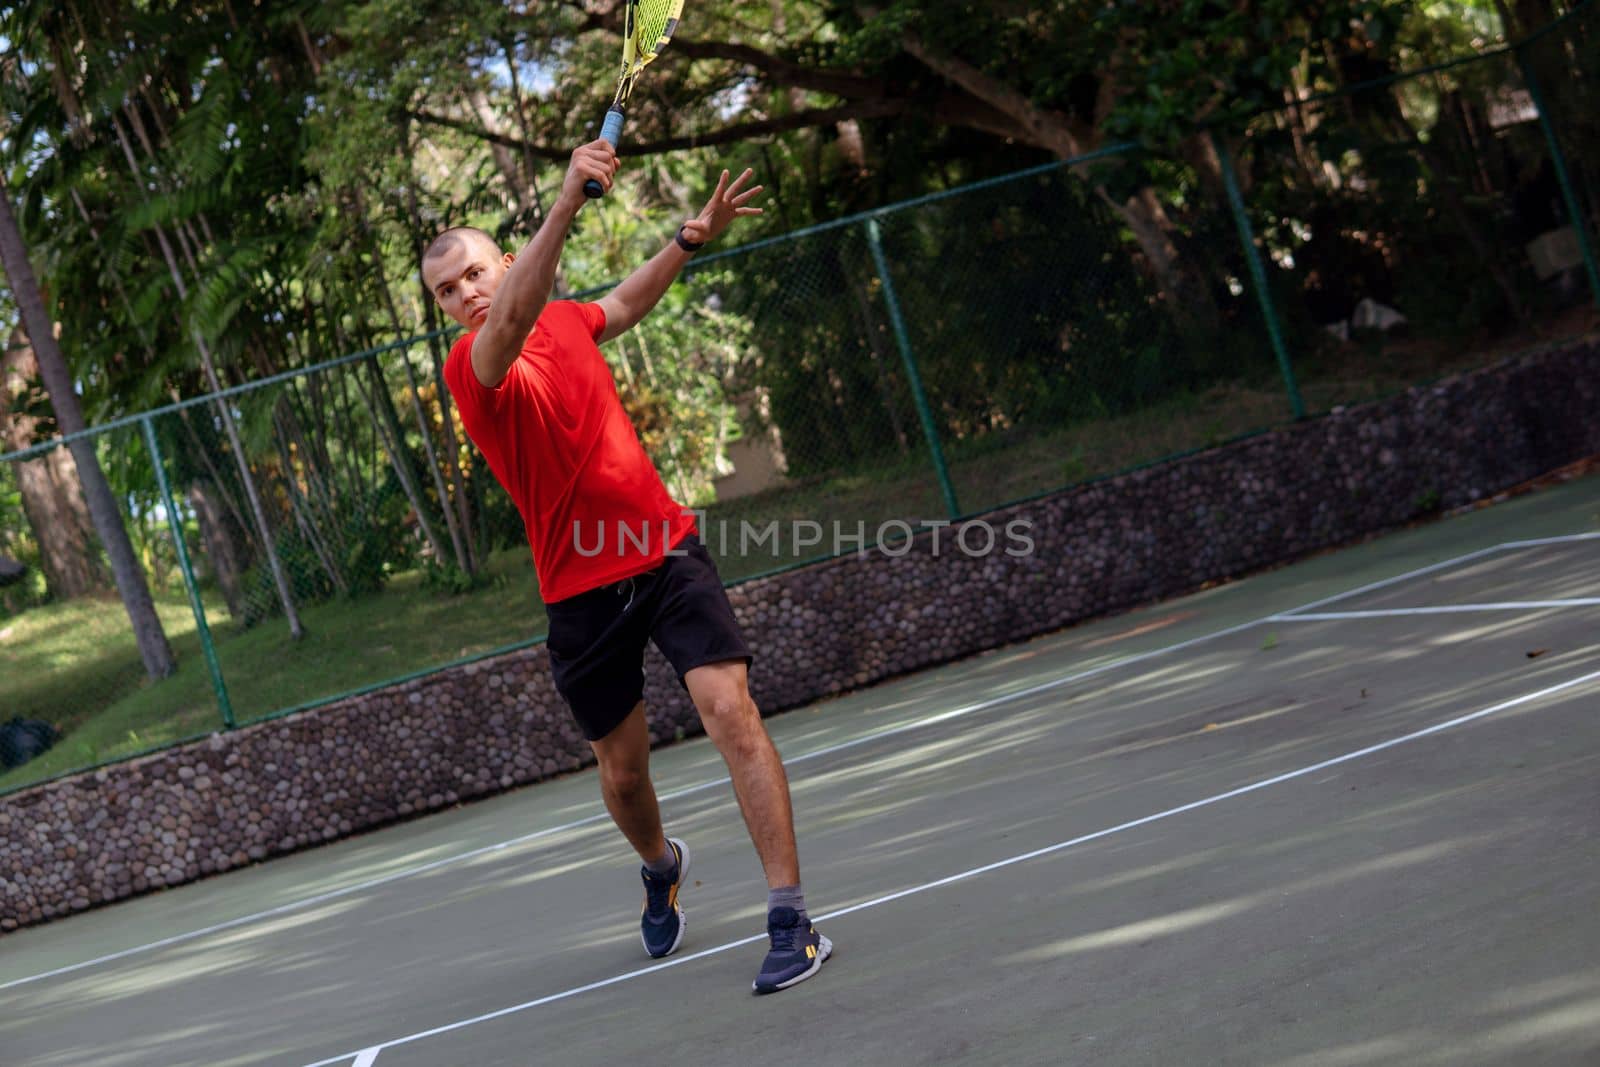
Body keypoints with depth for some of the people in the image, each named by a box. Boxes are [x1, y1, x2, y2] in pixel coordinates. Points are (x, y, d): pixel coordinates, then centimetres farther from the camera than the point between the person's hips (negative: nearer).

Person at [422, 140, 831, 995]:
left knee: (730, 710, -17)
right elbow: (512, 320, -36)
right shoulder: (471, 368, -12)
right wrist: (568, 199, -49)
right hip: (582, 588, -2)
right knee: (622, 772, 9)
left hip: (665, 551, 2)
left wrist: (690, 237, 22)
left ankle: (790, 918, -15)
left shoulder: (565, 321, 5)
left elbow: (624, 305, 32)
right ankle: (660, 867, 44)